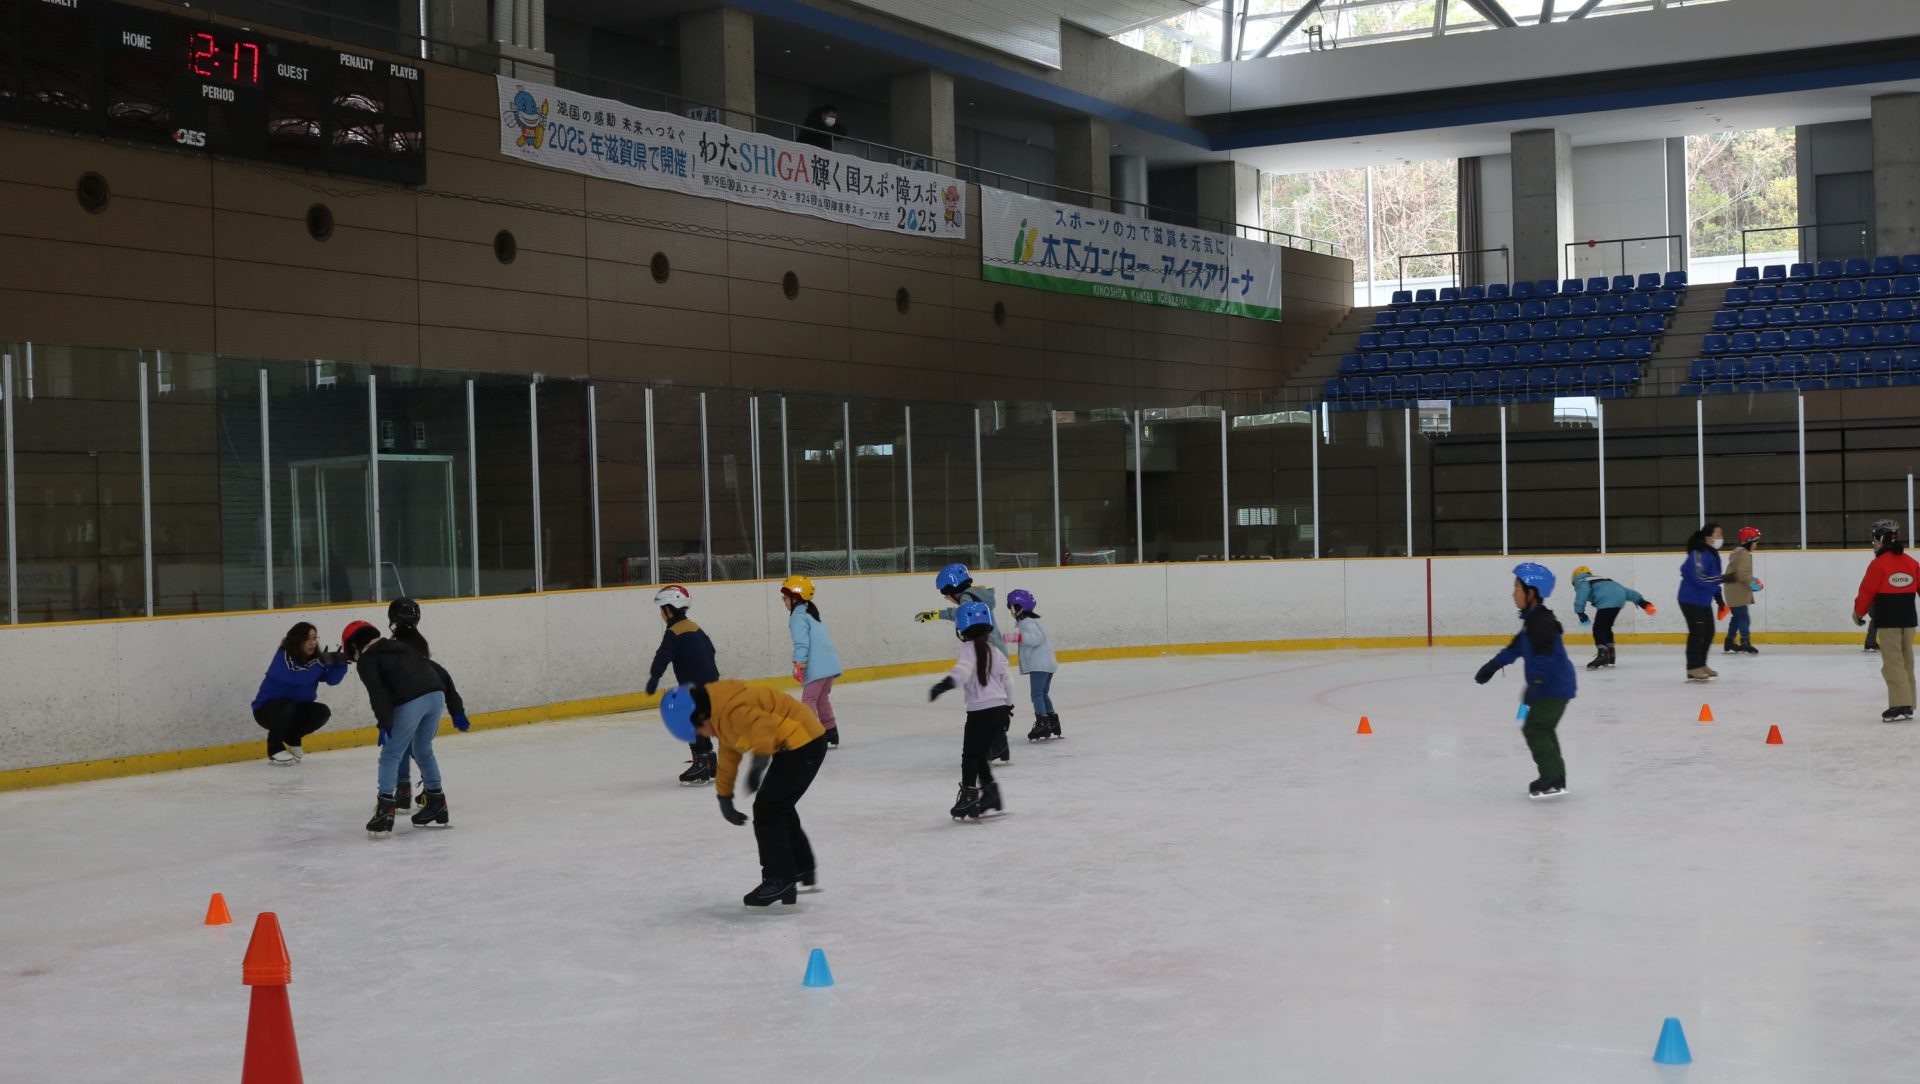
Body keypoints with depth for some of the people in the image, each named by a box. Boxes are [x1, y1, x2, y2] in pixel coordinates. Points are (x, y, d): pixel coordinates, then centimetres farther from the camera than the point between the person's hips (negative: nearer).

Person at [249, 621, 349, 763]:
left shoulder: (314, 657, -3)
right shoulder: (283, 656, -22)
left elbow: (332, 679, -16)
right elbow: (298, 677, -39)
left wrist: (340, 663, -34)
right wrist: (321, 662, -41)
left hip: (295, 708, 6)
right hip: (267, 709, -6)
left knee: (322, 712, -16)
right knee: (286, 707, -37)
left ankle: (292, 736, 10)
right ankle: (275, 747, -15)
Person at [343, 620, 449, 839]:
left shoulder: (366, 661, 9)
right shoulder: (397, 646, 29)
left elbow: (377, 693, -7)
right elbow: (428, 666, 27)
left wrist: (385, 723, -11)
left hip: (410, 703, -7)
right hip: (436, 694, 7)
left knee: (390, 756, 2)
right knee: (423, 750, 25)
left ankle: (385, 810, -9)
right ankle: (436, 804, 30)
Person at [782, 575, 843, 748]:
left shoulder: (798, 616, -8)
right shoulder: (812, 612, 22)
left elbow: (802, 643, -18)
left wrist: (799, 665, -20)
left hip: (817, 667, -10)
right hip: (830, 663, 10)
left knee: (808, 700, -7)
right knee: (821, 699, 21)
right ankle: (831, 734, 27)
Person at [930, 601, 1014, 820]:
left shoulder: (969, 649, -7)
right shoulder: (994, 651, 13)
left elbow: (963, 669, -28)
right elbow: (1007, 680, 18)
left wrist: (947, 683, -43)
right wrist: (1008, 707, 28)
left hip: (980, 710, -7)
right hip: (1000, 708, 7)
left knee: (970, 754, 4)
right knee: (981, 753, 18)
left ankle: (969, 795, 4)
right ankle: (990, 792, 16)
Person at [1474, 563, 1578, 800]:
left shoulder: (1541, 622, -20)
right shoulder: (1532, 620, 14)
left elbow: (1543, 657, -29)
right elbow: (1516, 647, 23)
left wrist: (1534, 685, -34)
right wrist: (1492, 666, 28)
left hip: (1554, 688, -11)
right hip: (1552, 687, 11)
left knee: (1535, 729, -10)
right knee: (1542, 729, 18)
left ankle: (1552, 781, -10)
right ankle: (1554, 776, 24)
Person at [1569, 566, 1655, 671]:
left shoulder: (1582, 581, 21)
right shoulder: (1604, 579, 41)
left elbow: (1582, 593, -5)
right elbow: (1625, 590, 33)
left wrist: (1580, 612, -9)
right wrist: (1642, 601, 27)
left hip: (1607, 602, -7)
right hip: (1619, 598, 7)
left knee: (1598, 628, -9)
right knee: (1605, 627, 23)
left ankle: (1602, 654, -28)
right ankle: (1609, 655, 30)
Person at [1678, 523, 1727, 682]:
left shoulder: (1712, 554, 11)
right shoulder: (1698, 554, -20)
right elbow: (1699, 578, -28)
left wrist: (1718, 596, 19)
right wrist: (1723, 579, -26)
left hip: (1704, 600, 10)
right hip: (1691, 600, -10)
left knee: (1708, 632, 14)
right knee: (1697, 633, -9)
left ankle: (1701, 665, 25)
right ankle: (1693, 669, -5)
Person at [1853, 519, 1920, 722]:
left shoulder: (1879, 564, -12)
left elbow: (1867, 591, -9)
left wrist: (1858, 612, 7)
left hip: (1887, 621, -7)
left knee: (1893, 663, -6)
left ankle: (1900, 704, -14)